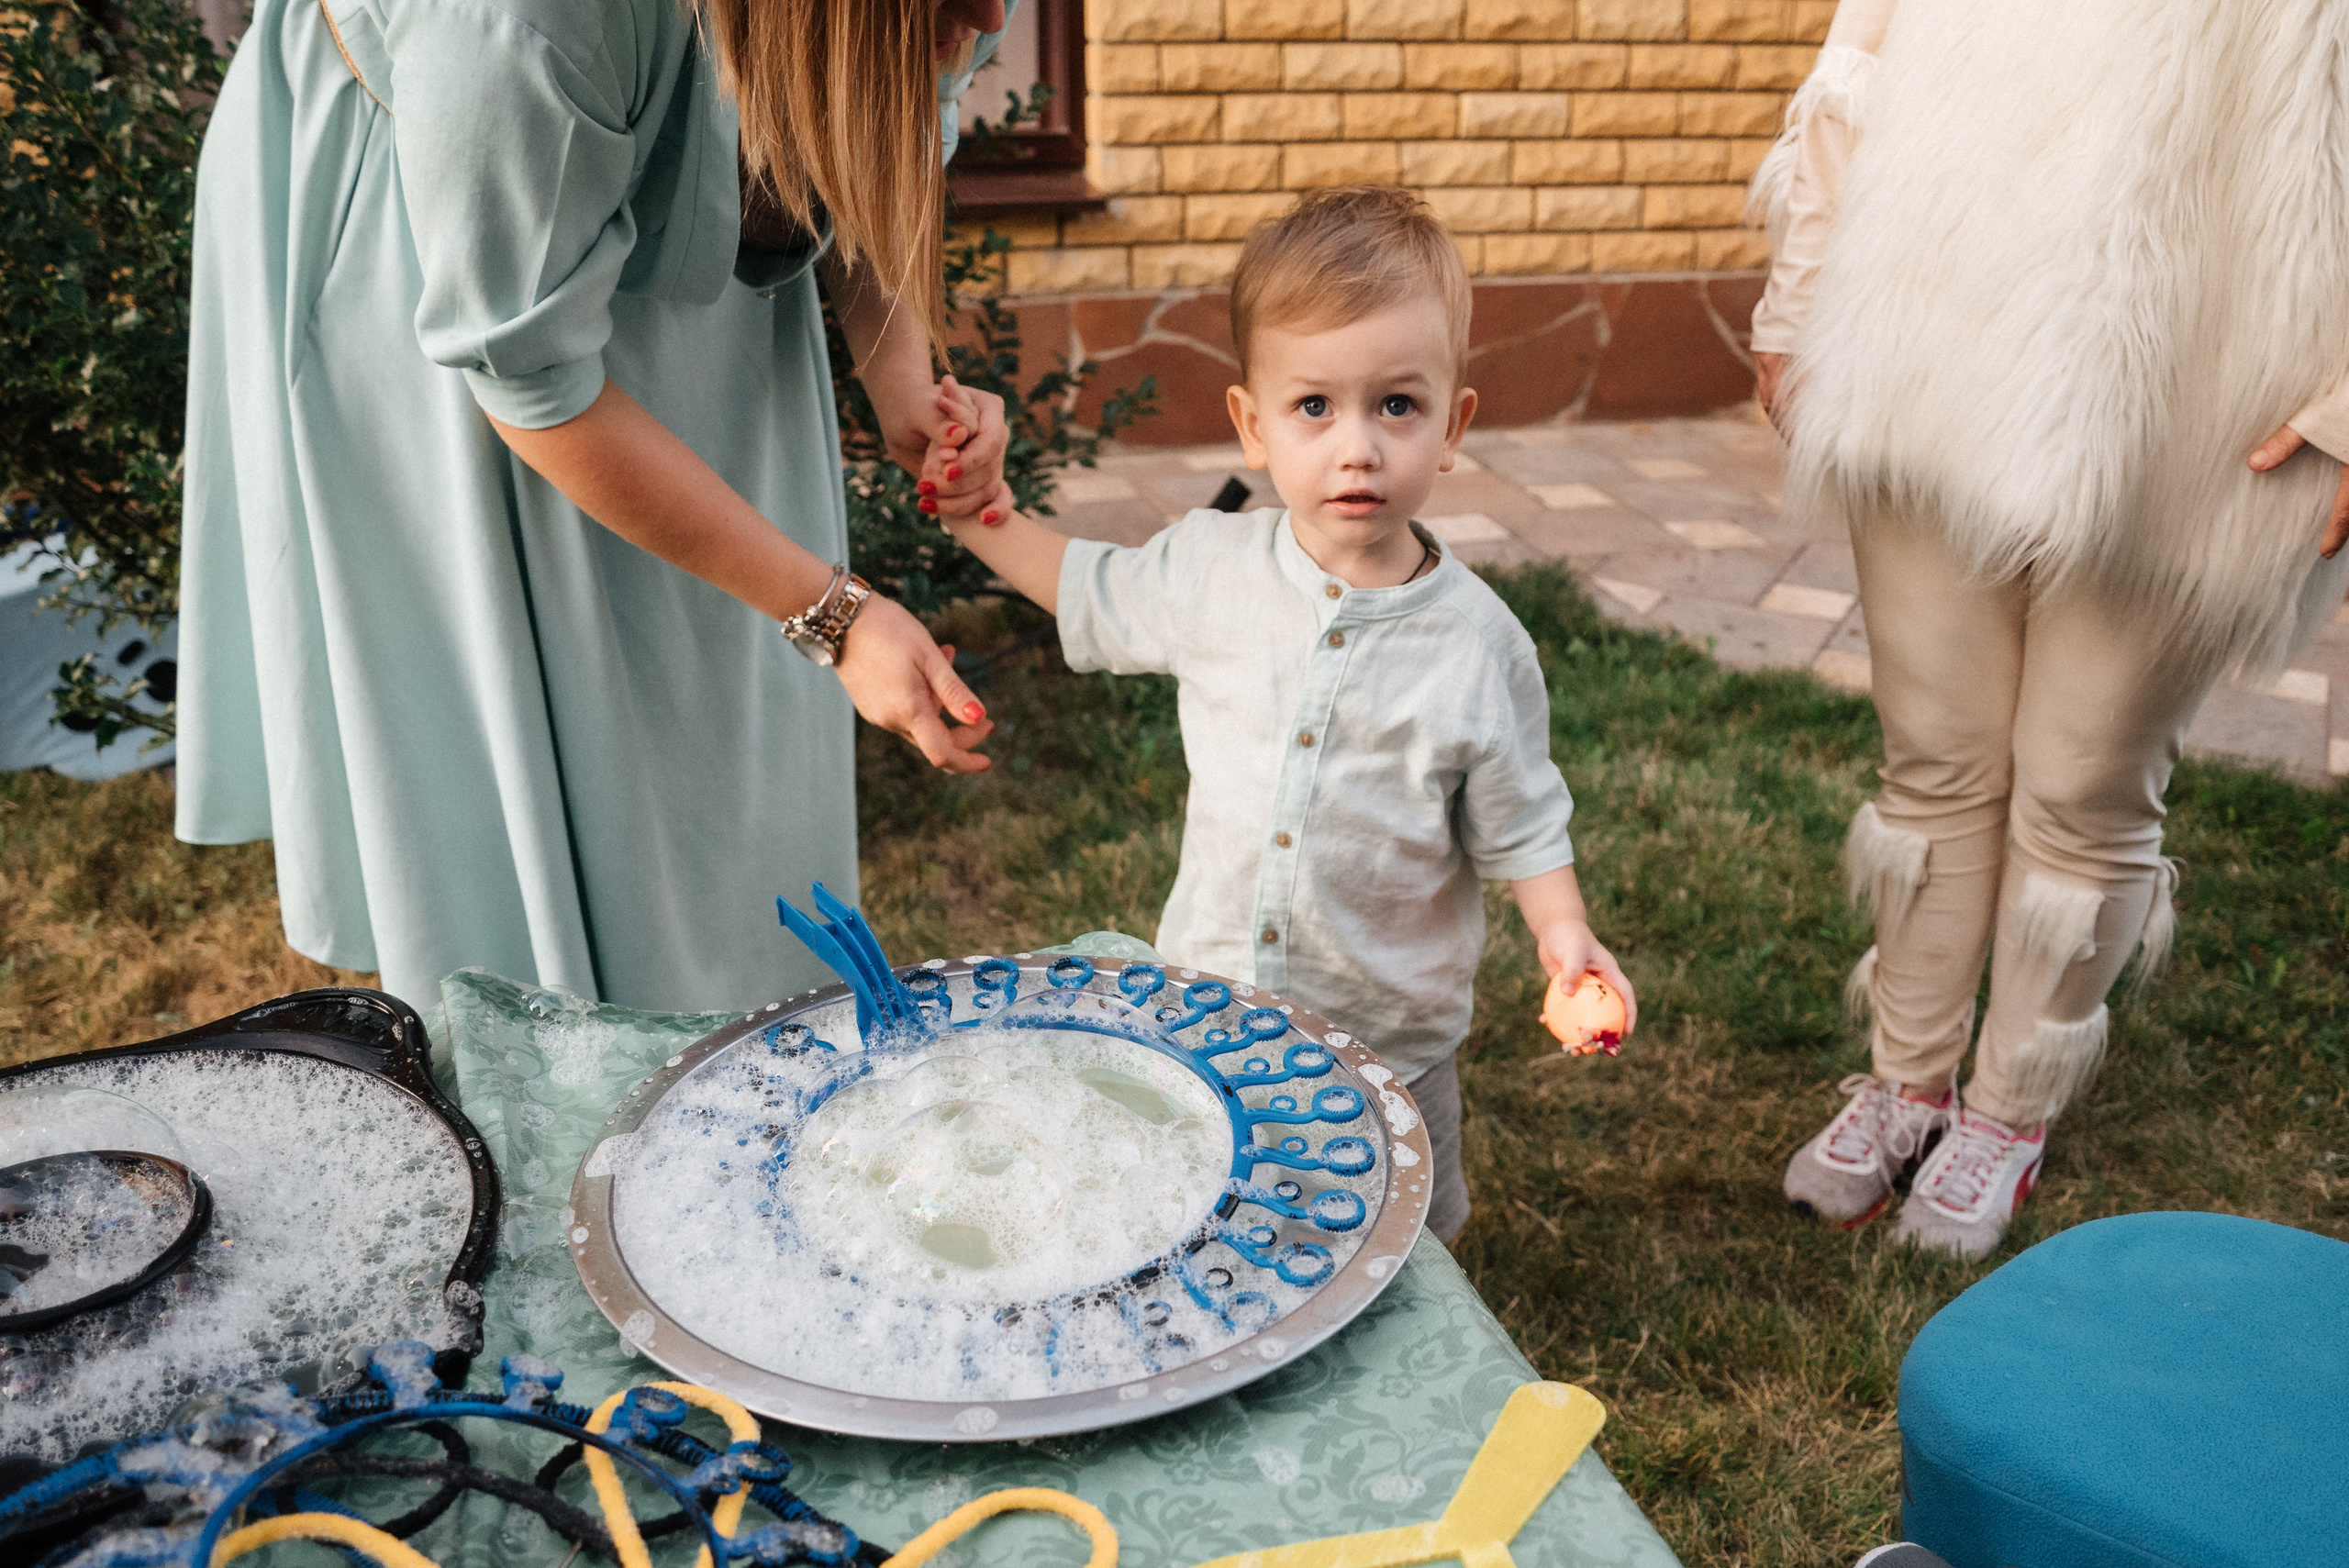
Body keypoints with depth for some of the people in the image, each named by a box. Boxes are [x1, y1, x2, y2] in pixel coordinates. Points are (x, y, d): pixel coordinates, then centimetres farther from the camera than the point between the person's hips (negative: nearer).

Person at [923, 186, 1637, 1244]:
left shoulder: (1477, 642, -15)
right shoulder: (1212, 570, -9)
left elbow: (1517, 823, -6)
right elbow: (1094, 595, 11)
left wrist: (1563, 934, -21)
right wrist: (980, 516, 3)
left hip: (1390, 1039, -2)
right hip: (1206, 1008, 2)